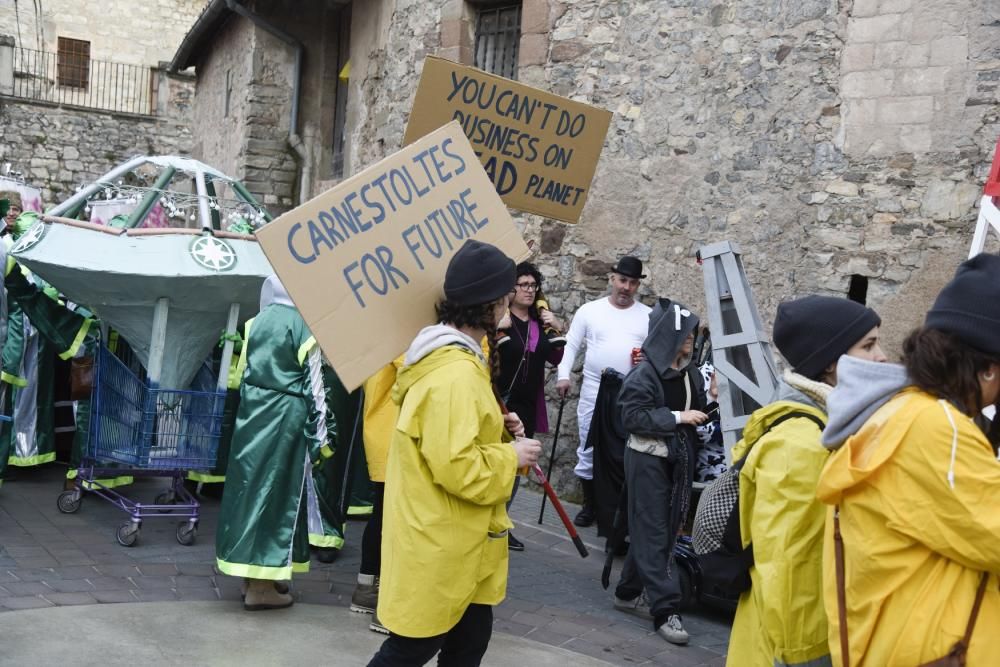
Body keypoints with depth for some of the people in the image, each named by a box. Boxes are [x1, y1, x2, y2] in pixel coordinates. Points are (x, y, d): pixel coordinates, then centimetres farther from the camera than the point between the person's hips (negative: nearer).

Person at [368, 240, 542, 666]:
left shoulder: (443, 354, 9)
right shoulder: (456, 374, -26)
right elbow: (457, 467, -29)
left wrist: (495, 427, 7)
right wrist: (511, 456, -15)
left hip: (454, 540, 10)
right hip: (439, 544, -10)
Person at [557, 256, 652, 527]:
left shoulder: (649, 316, 5)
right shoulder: (589, 310, 3)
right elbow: (571, 345, 4)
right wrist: (564, 375, -8)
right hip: (593, 393, 0)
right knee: (588, 451, 8)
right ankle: (590, 505, 24)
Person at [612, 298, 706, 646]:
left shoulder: (691, 372, 6)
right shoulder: (644, 373, -14)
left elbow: (697, 413, 17)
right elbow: (632, 416, -20)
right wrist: (677, 416, -21)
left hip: (680, 459, 7)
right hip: (648, 459, -7)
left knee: (667, 529, 13)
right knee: (653, 533, -3)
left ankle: (629, 592, 27)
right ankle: (665, 610, 0)